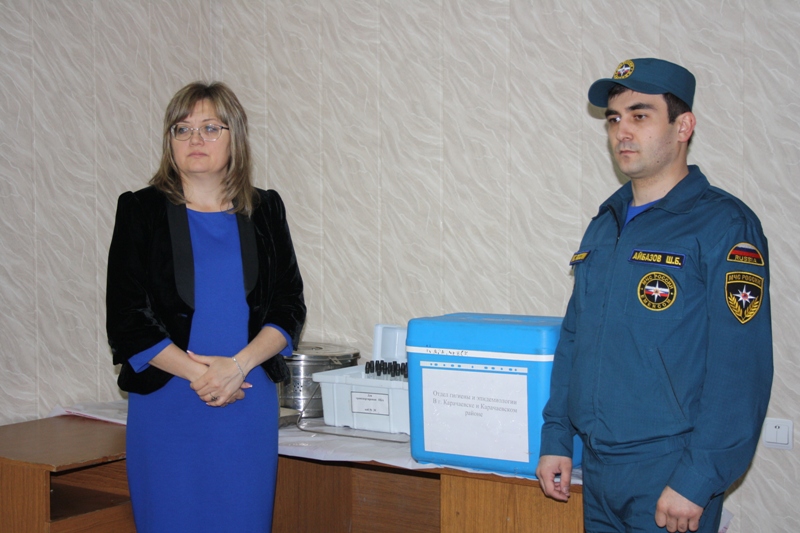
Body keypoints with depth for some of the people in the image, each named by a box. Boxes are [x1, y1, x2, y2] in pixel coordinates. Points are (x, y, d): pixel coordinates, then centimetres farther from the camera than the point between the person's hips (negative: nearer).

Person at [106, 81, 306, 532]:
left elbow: (291, 307, 4)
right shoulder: (142, 211, 3)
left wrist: (238, 365, -12)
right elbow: (127, 319, -3)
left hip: (250, 403, 2)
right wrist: (197, 373, -13)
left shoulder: (265, 211, 8)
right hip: (166, 404, -2)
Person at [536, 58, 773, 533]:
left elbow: (740, 371, -17)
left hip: (668, 474, -7)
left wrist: (698, 481, -19)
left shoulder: (723, 225, -11)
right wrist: (556, 439, 11)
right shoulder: (605, 224, 12)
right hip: (596, 468, 7)